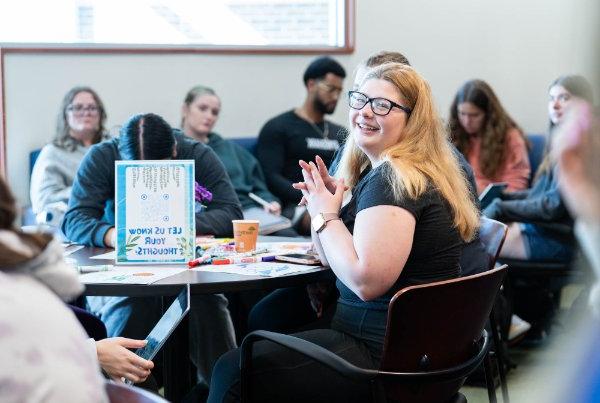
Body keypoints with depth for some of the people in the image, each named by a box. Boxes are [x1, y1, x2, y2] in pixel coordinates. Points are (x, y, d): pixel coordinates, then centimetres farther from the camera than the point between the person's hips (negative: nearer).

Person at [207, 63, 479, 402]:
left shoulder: (391, 180, -19)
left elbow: (367, 281, -27)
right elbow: (330, 257, 19)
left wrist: (326, 215, -15)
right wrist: (322, 202, 1)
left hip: (390, 357, -11)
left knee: (232, 372, -11)